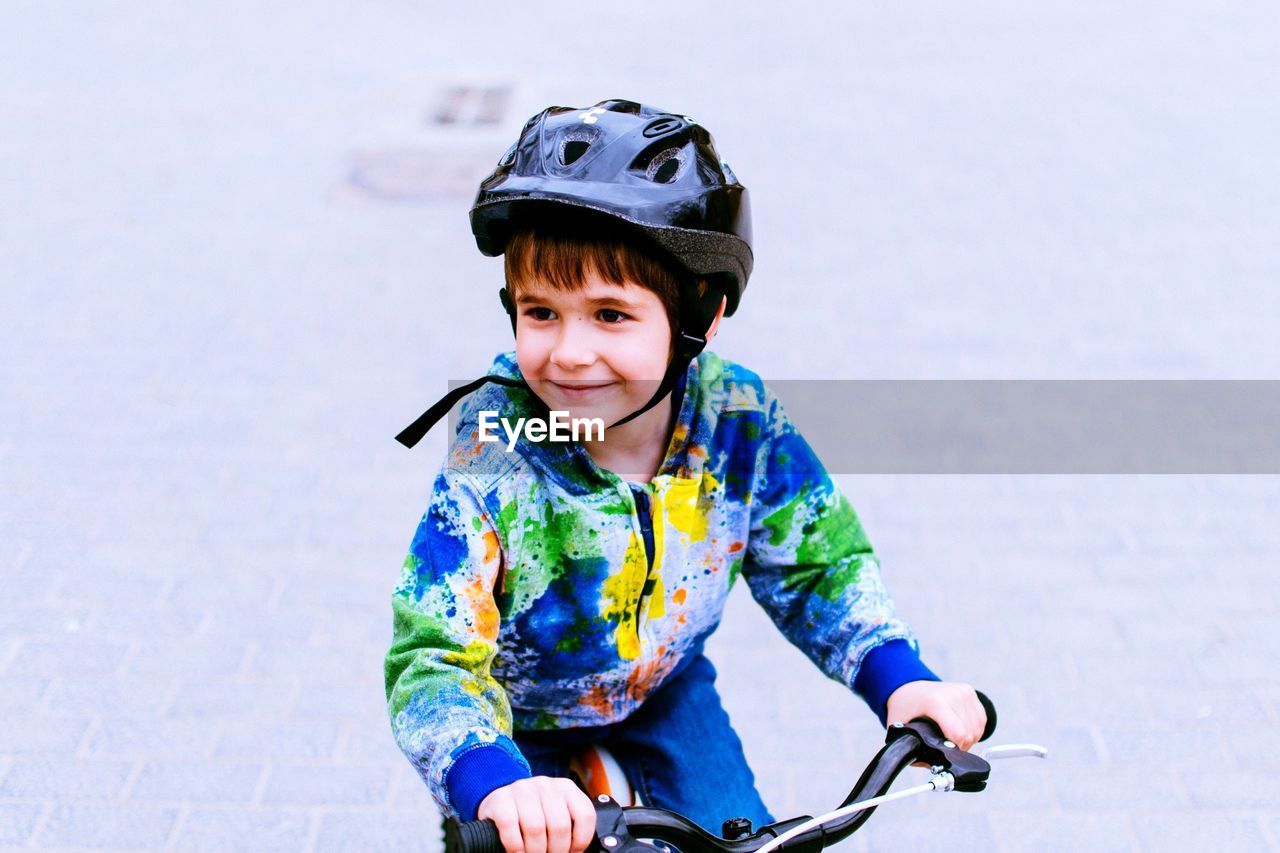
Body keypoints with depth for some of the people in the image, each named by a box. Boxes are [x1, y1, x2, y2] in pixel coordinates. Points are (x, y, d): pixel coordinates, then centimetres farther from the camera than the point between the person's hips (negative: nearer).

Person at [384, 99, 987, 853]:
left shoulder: (740, 423, -23)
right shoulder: (492, 451, -32)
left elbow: (817, 567, -8)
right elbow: (432, 658, -36)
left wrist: (900, 680, -26)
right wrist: (497, 783, -56)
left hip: (662, 691, 2)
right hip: (515, 725, -2)